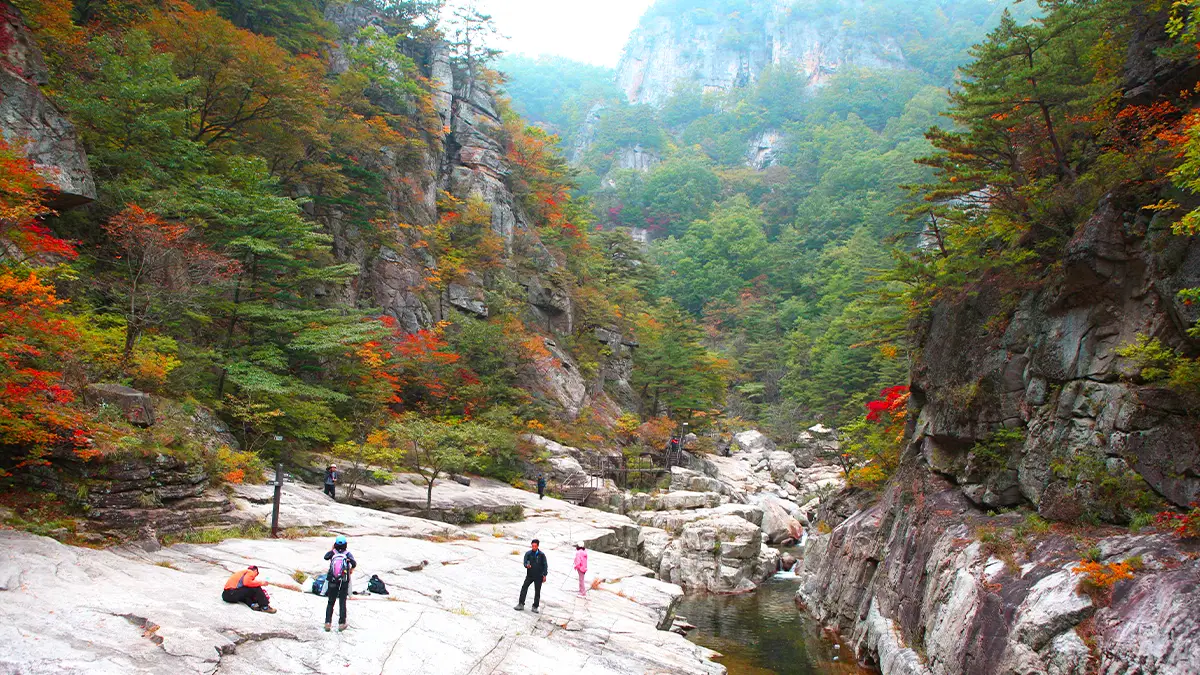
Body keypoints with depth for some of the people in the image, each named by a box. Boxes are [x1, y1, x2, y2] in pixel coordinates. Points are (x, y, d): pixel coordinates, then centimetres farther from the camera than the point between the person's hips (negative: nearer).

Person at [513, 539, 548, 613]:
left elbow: (545, 565, 1)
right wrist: (527, 565, -29)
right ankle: (521, 604, -4)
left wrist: (544, 575, -5)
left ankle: (535, 607, 14)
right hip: (529, 575, 1)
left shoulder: (541, 555, -2)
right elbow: (525, 562, -5)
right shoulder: (528, 553, 0)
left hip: (538, 576, -1)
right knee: (524, 588, -10)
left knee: (537, 591, 4)